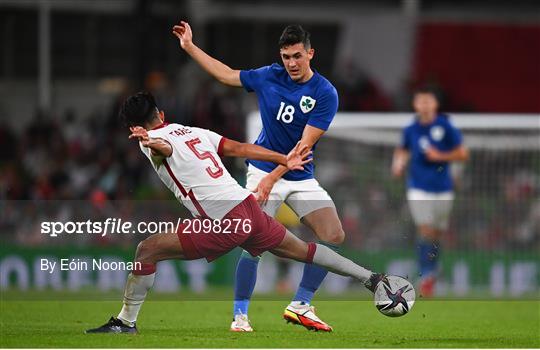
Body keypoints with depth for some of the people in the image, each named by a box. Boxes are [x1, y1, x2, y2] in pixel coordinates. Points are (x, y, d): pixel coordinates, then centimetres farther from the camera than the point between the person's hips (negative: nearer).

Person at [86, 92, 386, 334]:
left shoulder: (151, 141, -2)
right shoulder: (194, 131, 18)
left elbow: (166, 148, -27)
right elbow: (239, 148, 18)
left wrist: (153, 145, -51)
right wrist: (285, 160, 25)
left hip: (223, 225, -7)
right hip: (249, 208, 7)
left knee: (147, 251, -1)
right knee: (303, 251, 25)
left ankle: (126, 322, -1)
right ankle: (371, 278, 33)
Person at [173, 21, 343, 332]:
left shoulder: (325, 94, -10)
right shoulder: (269, 77, -2)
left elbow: (305, 145, -16)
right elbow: (227, 75, 15)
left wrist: (272, 177, -22)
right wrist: (190, 47, 16)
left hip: (302, 178, 1)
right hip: (263, 172, -1)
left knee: (334, 236, -12)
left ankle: (300, 306, -1)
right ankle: (239, 315, -3)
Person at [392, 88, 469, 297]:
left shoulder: (445, 127, -4)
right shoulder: (410, 130, 3)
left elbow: (463, 154, -2)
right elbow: (403, 149, 21)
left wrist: (440, 156, -14)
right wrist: (398, 163, 1)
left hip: (442, 189, 0)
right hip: (419, 189, 0)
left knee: (437, 234, 7)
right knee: (426, 232, -15)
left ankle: (432, 270, 26)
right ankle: (426, 277, -16)